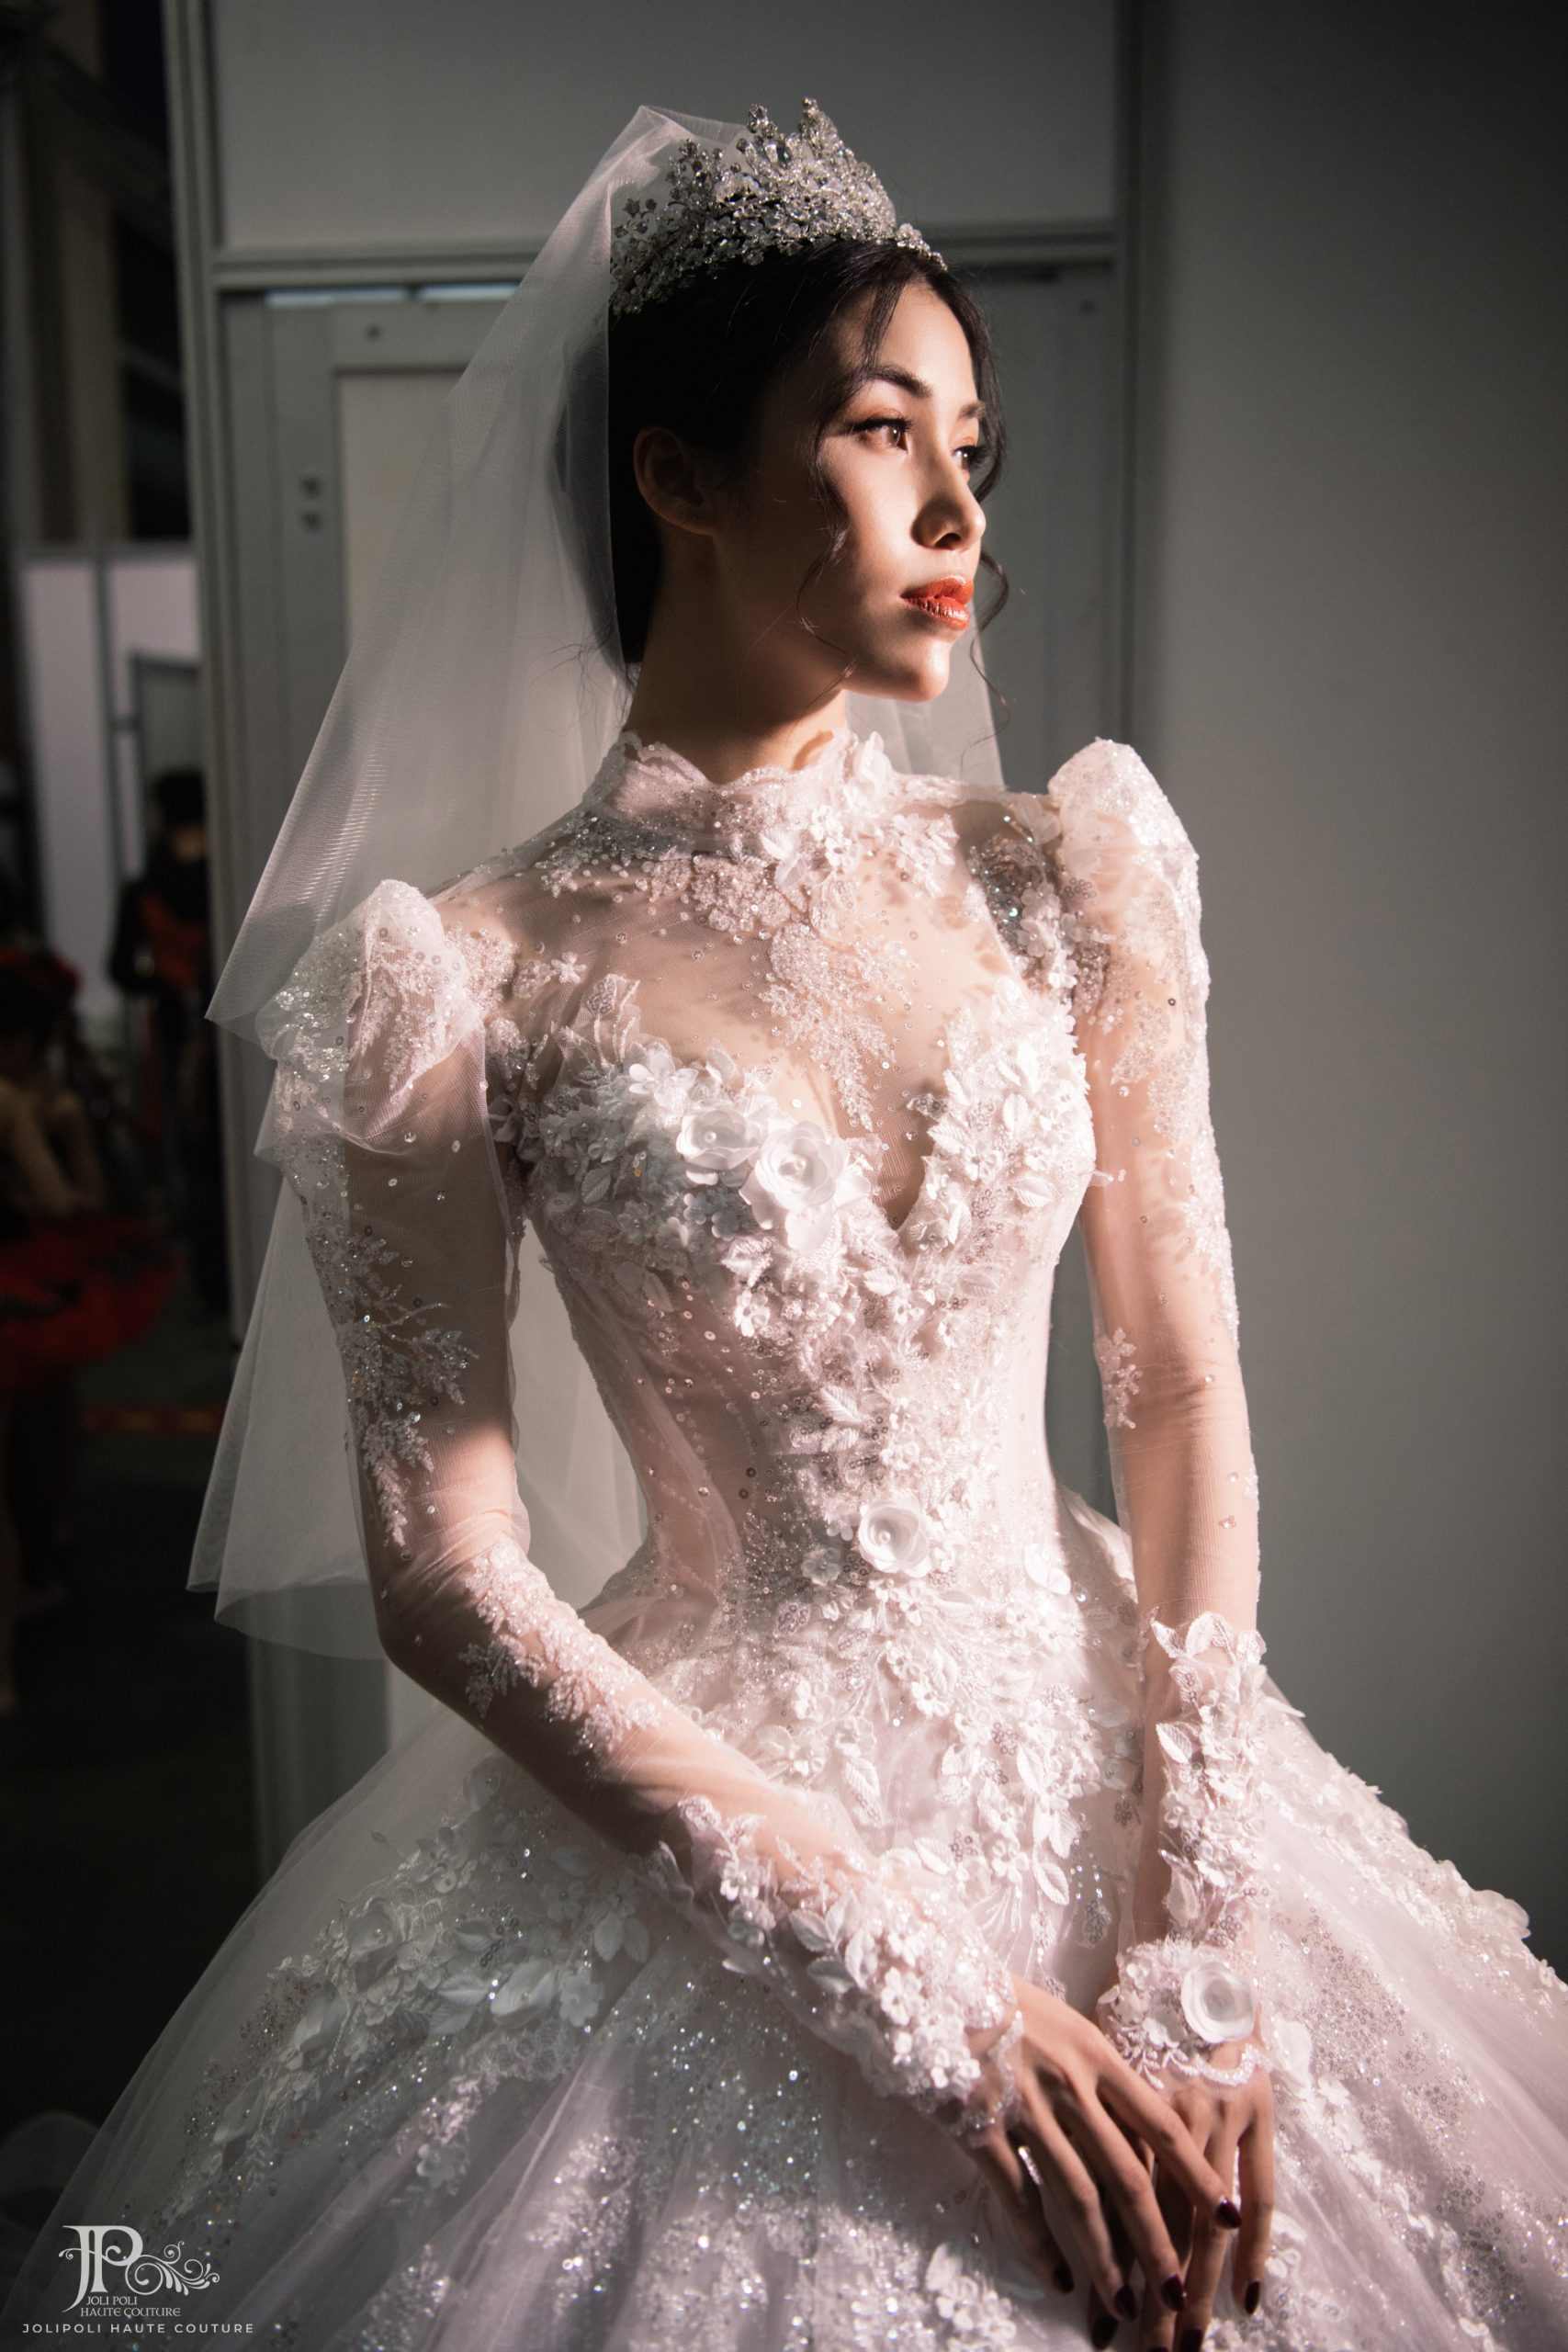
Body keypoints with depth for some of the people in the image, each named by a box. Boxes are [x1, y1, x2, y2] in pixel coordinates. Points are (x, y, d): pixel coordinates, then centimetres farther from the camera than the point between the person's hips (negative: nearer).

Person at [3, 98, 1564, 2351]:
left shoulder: (1056, 873, -2)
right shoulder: (475, 978, -13)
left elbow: (1183, 1387, -2)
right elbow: (441, 1575, -13)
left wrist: (1201, 1923, -9)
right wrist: (918, 1990, -15)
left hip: (1096, 1756, 4)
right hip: (689, 1845, -3)